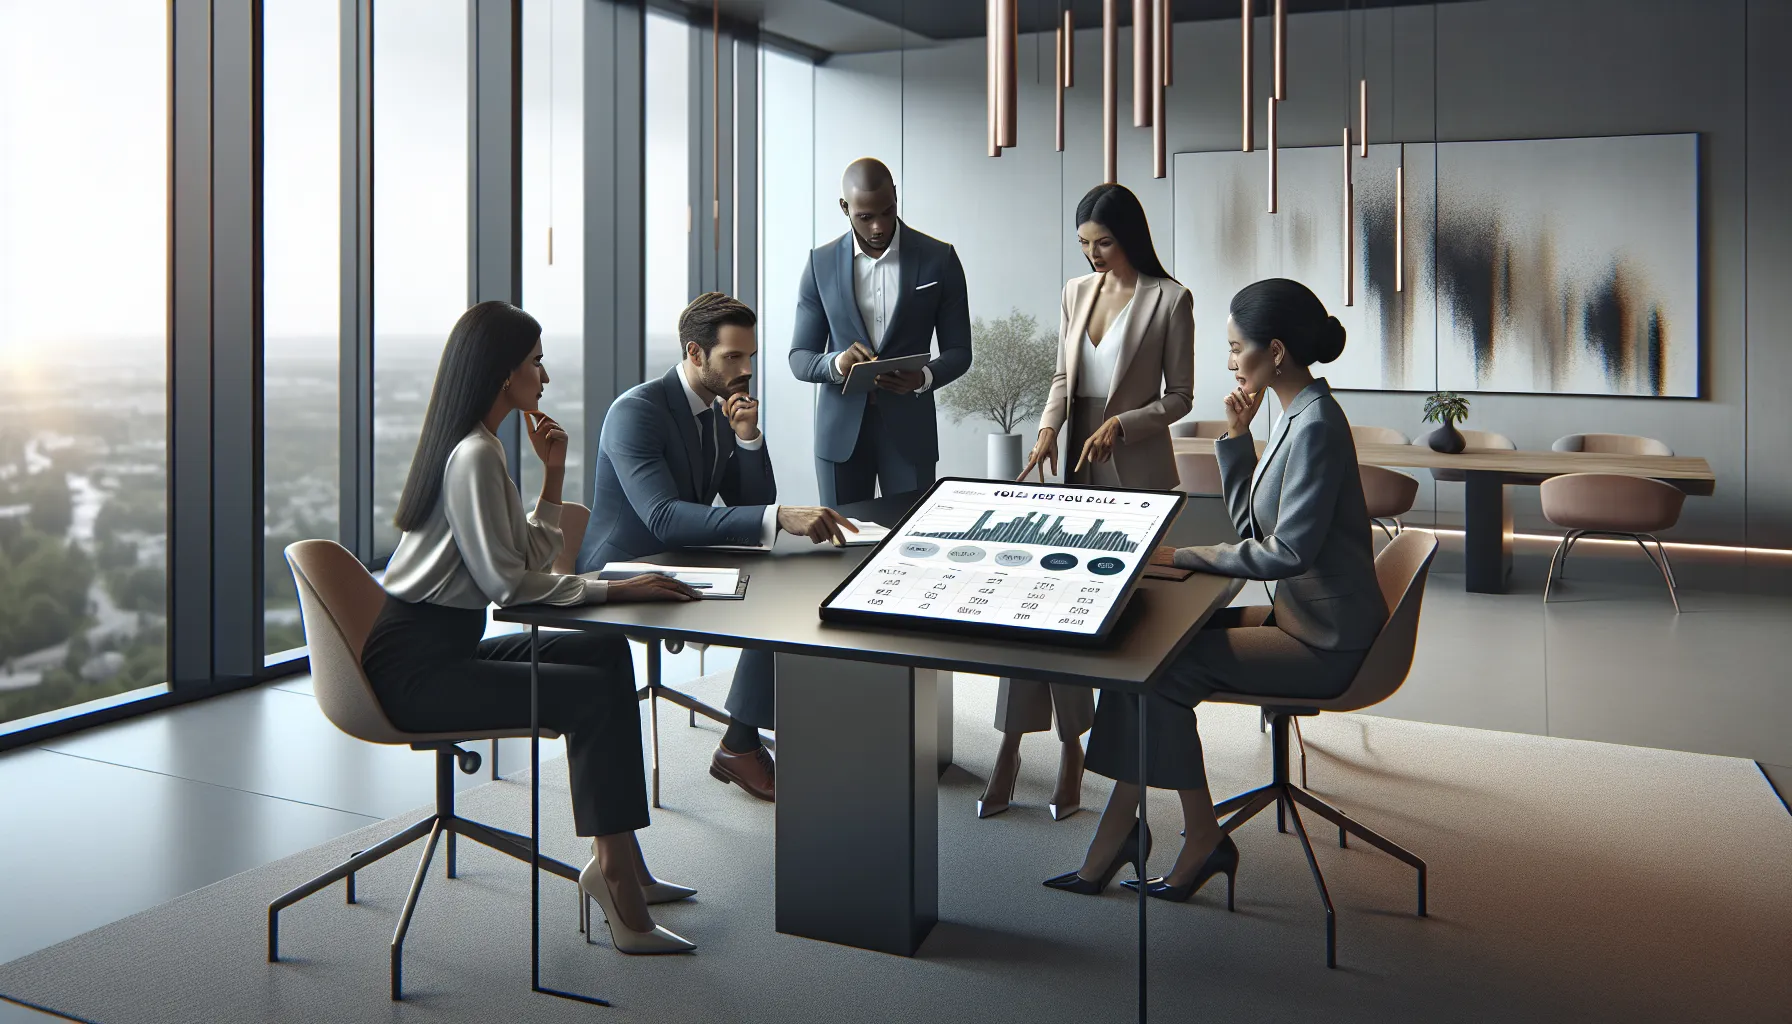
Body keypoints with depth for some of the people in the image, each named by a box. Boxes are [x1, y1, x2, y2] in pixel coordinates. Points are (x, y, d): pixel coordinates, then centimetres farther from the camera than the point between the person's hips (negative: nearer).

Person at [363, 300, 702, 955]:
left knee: (606, 655, 1)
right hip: (414, 667, -10)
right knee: (595, 695, -20)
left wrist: (553, 474, 10)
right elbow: (506, 583, -20)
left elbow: (530, 559, 17)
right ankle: (615, 872, -15)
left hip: (443, 650, 10)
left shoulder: (477, 447, 17)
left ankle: (618, 861, -1)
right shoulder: (474, 455, -15)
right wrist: (612, 589, -17)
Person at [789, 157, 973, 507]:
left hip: (908, 428, -1)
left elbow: (958, 352, 2)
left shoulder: (939, 259, -2)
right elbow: (799, 358, 3)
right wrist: (836, 363, -19)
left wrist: (923, 377, -19)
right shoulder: (821, 264, 2)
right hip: (840, 429, 1)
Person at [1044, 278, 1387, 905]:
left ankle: (1202, 838, 5)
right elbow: (1250, 527, 13)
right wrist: (1235, 437, 4)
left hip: (1323, 644, -9)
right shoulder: (1296, 415, 11)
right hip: (1298, 618, 9)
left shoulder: (1315, 426, -20)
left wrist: (1182, 556, -18)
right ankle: (1119, 831, 1)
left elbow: (1288, 550, -25)